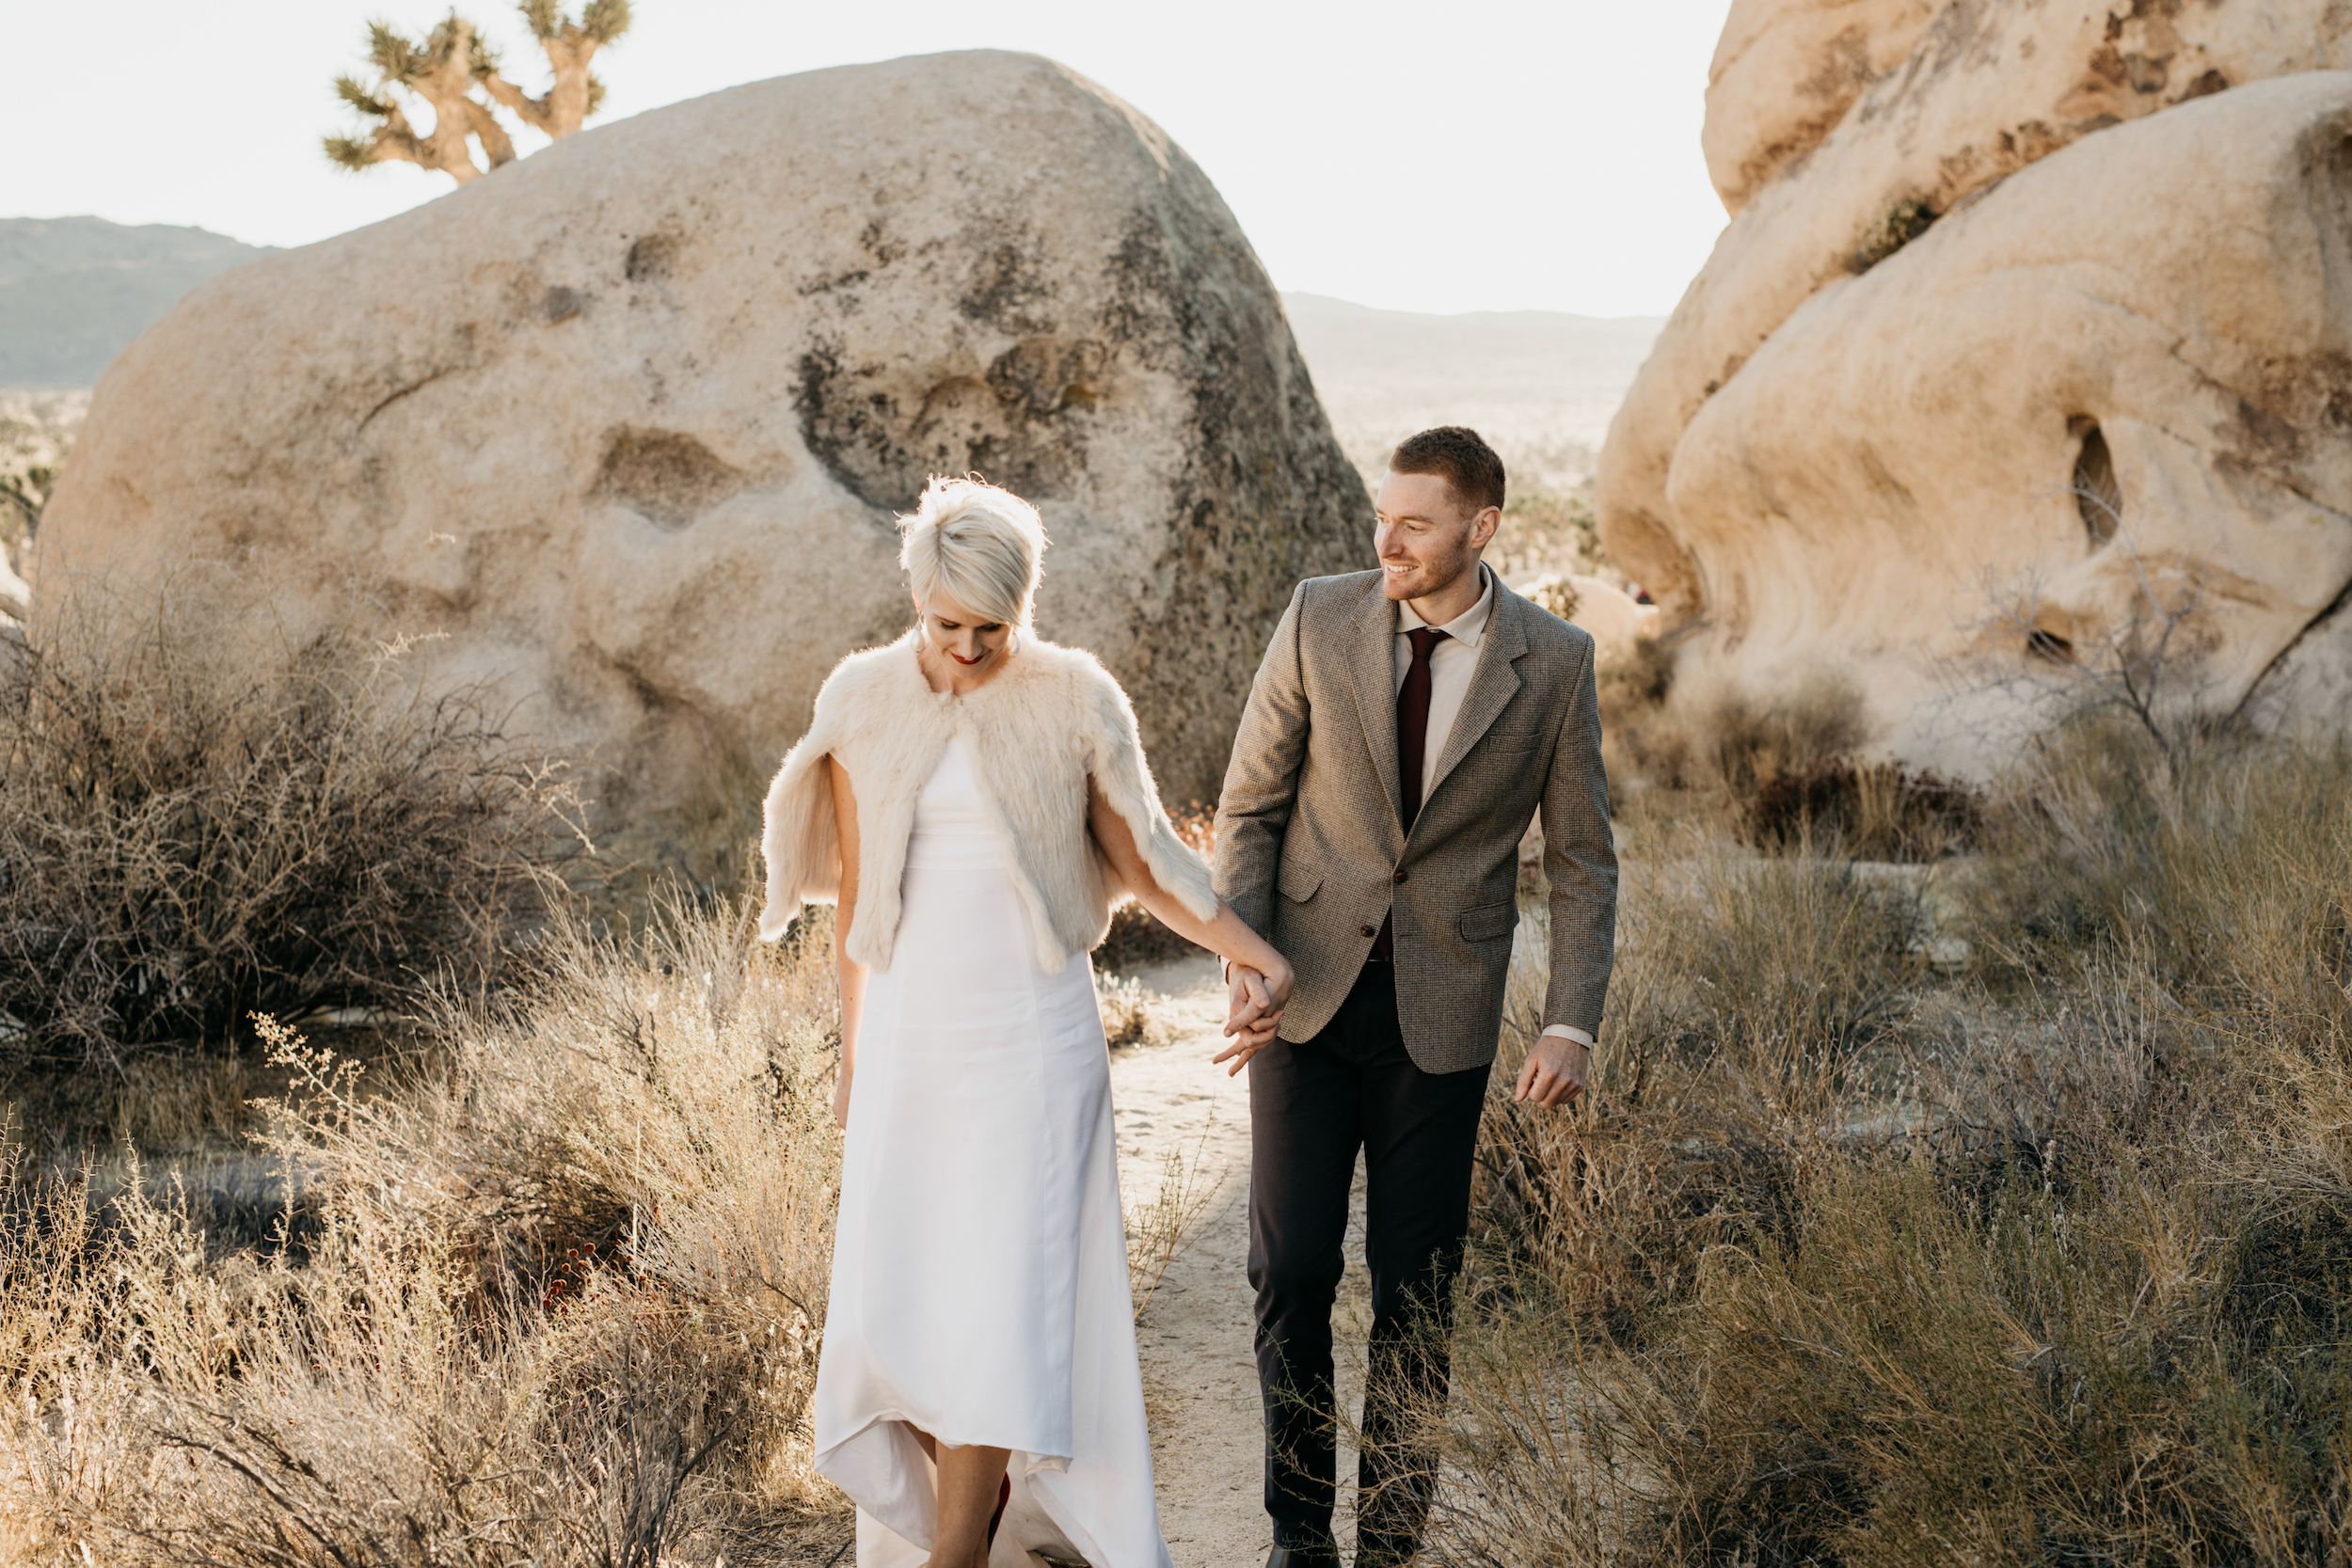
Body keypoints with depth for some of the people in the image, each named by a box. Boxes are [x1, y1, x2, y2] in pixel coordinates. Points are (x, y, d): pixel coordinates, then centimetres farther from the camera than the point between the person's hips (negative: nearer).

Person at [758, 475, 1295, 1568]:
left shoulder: (1075, 702, -5)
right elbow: (852, 889, 9)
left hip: (1033, 1045, -2)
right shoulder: (862, 701, 1)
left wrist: (1256, 954, -9)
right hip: (908, 1043, 3)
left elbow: (1143, 862, 3)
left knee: (1002, 1305, -5)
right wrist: (850, 1053, 12)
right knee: (893, 1301, 4)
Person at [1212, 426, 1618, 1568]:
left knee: (1415, 1295, 4)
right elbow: (1251, 808, 1)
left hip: (1440, 1014, 0)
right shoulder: (1320, 620, -5)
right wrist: (1243, 960, -11)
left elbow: (1582, 863, 0)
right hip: (1306, 996, 1)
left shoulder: (1552, 663, -6)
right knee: (1291, 1271, -1)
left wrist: (1570, 1025, -11)